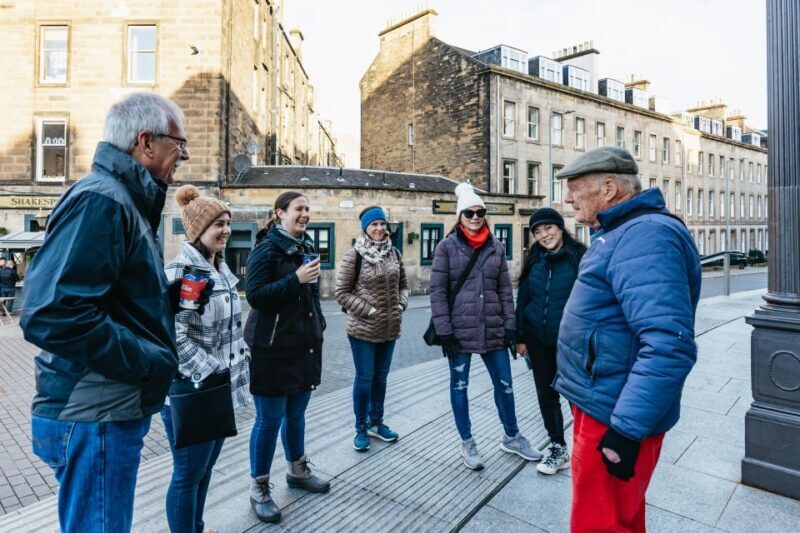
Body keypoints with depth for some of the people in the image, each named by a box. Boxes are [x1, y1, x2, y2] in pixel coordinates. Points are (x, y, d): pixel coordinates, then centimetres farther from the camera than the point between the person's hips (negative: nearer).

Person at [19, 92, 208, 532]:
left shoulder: (122, 200, 13)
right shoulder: (100, 201, -19)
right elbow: (53, 312, -29)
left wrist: (176, 294, 4)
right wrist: (149, 361, -21)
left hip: (111, 411, 10)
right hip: (95, 418, -10)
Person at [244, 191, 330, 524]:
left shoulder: (305, 246, 11)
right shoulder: (267, 248, -10)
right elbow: (255, 296, -18)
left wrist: (319, 326, 16)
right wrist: (296, 280, -24)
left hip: (304, 344, 7)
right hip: (273, 348, -7)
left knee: (296, 412, 19)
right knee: (269, 419, 4)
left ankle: (298, 470, 39)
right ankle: (259, 488, 22)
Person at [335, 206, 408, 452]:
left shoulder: (394, 253, 5)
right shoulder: (354, 256, -11)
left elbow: (403, 284, 14)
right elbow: (342, 293, -10)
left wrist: (401, 305, -4)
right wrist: (370, 311, -15)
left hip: (390, 328, 5)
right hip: (363, 329, -5)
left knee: (381, 377, 17)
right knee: (364, 378, 5)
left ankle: (376, 422, 35)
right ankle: (361, 428, 24)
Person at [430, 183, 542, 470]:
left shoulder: (496, 247, 6)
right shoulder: (447, 246, -5)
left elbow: (505, 289, 9)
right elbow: (437, 290, -7)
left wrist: (510, 325, 4)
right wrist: (444, 331, -11)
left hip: (493, 329, 4)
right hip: (459, 330, -3)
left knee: (504, 384, 14)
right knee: (459, 385, 10)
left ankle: (511, 437, 36)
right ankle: (467, 443, 30)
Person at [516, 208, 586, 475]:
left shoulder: (580, 256, -9)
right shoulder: (534, 260, 4)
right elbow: (523, 299, 7)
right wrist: (520, 337, 6)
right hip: (538, 340, 4)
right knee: (546, 393, 13)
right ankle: (557, 446, 32)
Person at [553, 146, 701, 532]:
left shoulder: (644, 235, -22)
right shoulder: (617, 234, 12)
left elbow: (668, 345, -31)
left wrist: (627, 428, -28)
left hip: (612, 417, -10)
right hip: (601, 404, 10)